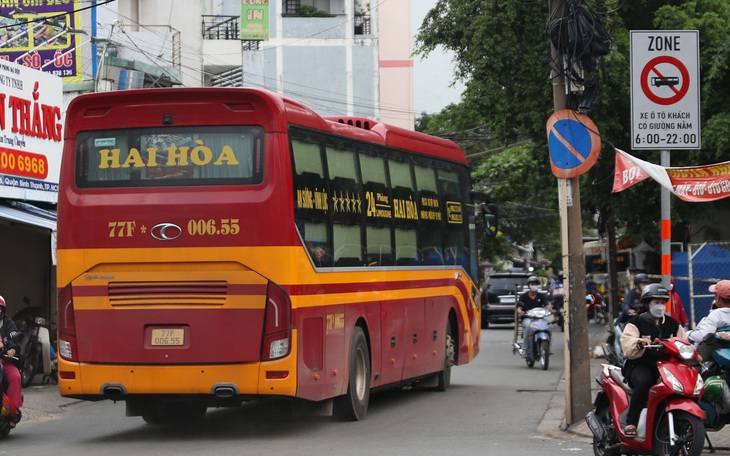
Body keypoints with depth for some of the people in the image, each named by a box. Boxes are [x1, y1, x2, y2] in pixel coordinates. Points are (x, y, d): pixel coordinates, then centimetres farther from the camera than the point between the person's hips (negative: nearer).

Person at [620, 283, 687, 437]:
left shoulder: (672, 323, 20)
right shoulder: (637, 322, 4)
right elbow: (627, 346, -10)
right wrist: (640, 343, -31)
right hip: (640, 366, -4)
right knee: (644, 381, -37)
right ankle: (630, 422, -29)